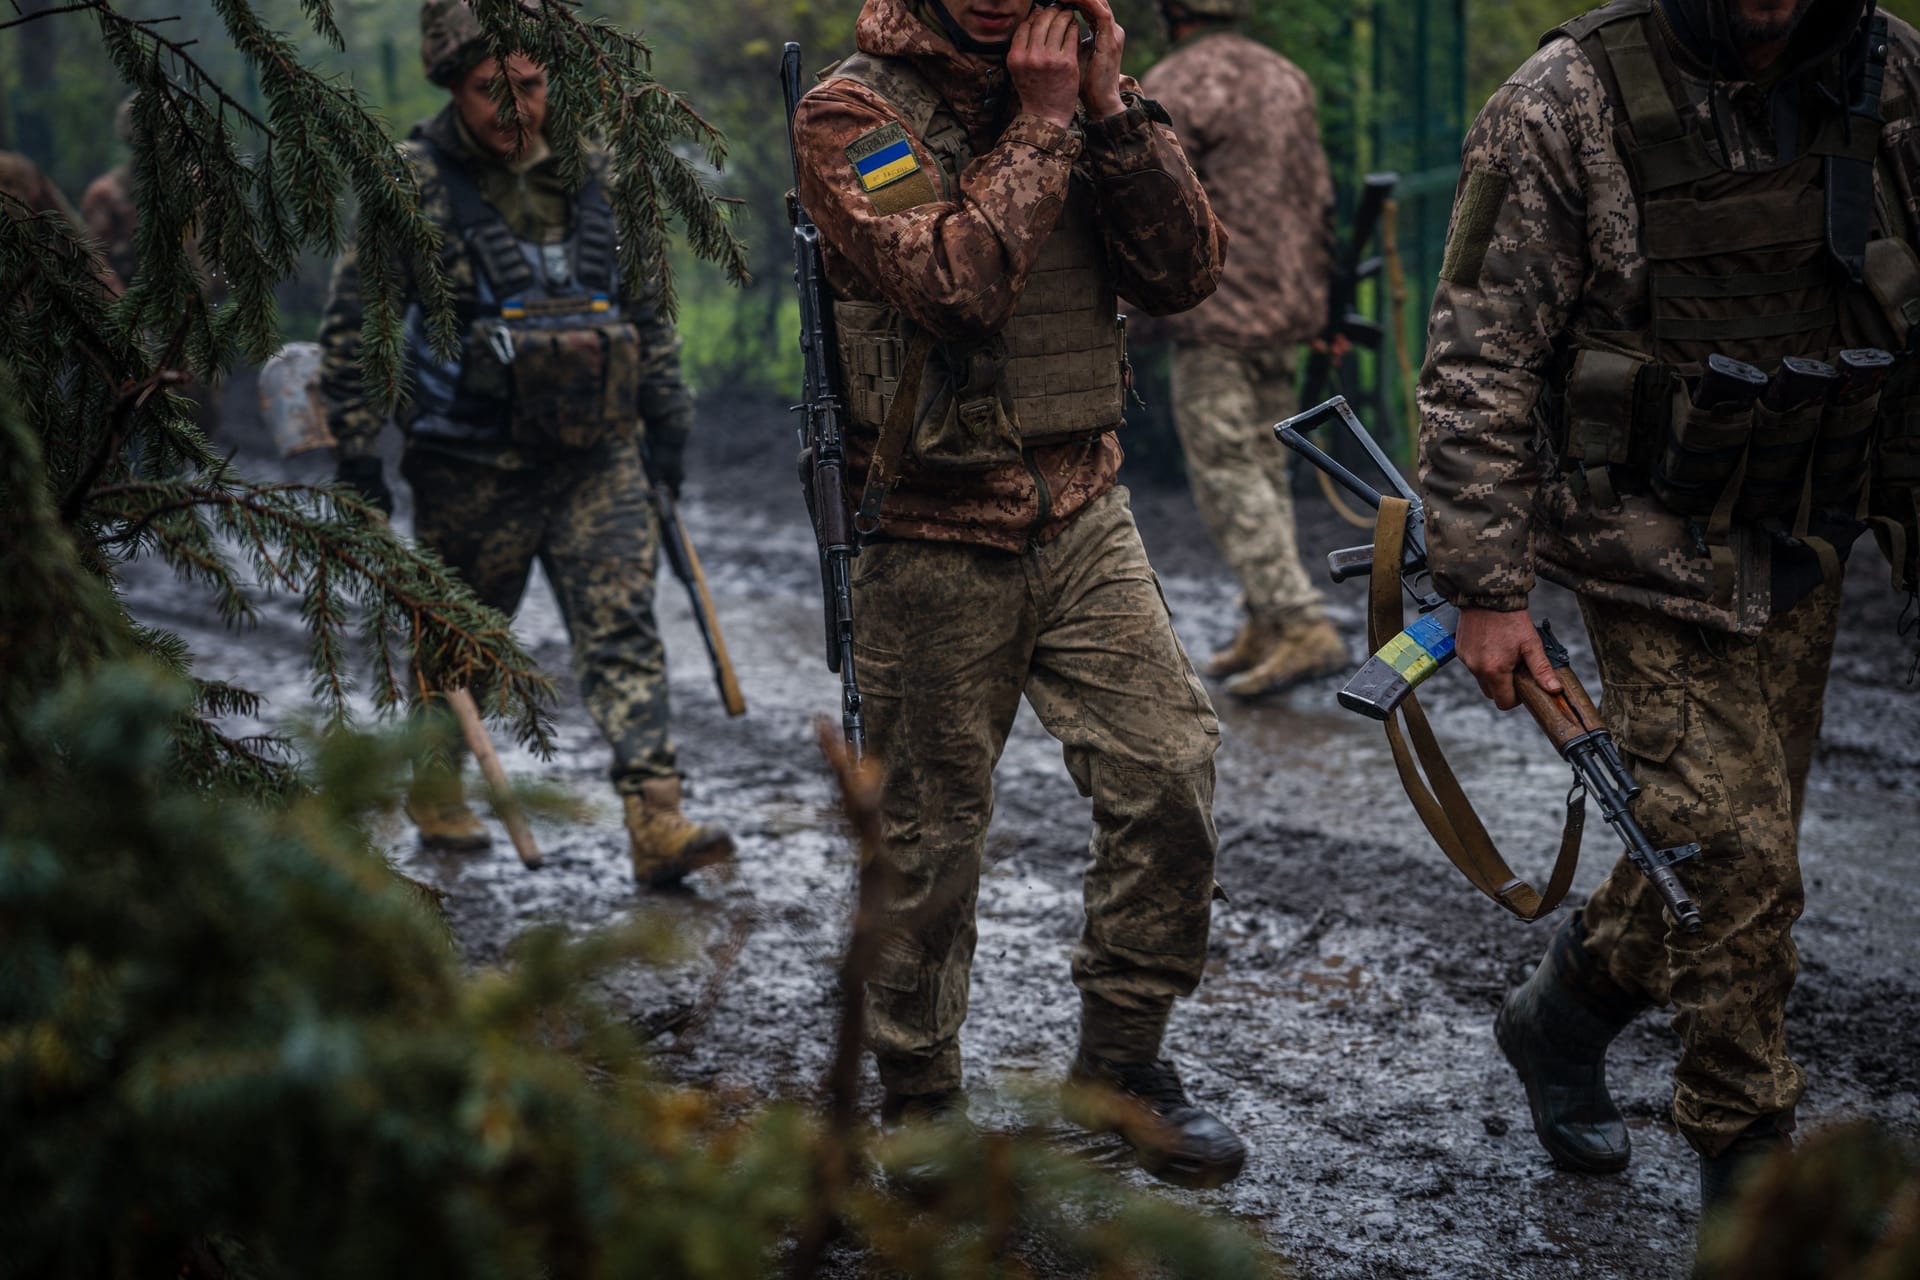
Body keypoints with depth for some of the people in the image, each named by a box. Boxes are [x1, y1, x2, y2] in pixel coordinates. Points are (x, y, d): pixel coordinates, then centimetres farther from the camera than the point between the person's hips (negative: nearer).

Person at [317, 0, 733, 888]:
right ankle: (435, 785, 36)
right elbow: (352, 324, -4)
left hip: (598, 458, 3)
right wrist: (357, 450, -7)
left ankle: (656, 822, -14)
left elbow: (645, 305, 18)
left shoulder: (590, 174, 6)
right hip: (473, 471, -3)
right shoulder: (413, 186, -7)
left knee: (623, 630, -8)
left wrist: (666, 417, 17)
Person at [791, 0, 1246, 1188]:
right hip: (935, 543, -5)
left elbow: (1186, 270, -2)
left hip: (1085, 519, 5)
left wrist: (1113, 108, -12)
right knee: (931, 837, 5)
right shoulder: (854, 115, -10)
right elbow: (958, 282, -26)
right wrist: (1042, 120, -18)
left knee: (1172, 770, -3)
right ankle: (921, 1107, 24)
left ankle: (1122, 1066, 16)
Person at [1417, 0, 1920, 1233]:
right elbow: (1479, 361, -13)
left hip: (1804, 549, 5)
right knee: (1739, 855, -6)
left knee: (1730, 840, 14)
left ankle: (1565, 1017, 40)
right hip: (1655, 552, -5)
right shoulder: (1570, 104, -16)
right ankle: (1751, 1170, 11)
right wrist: (1488, 589, -14)